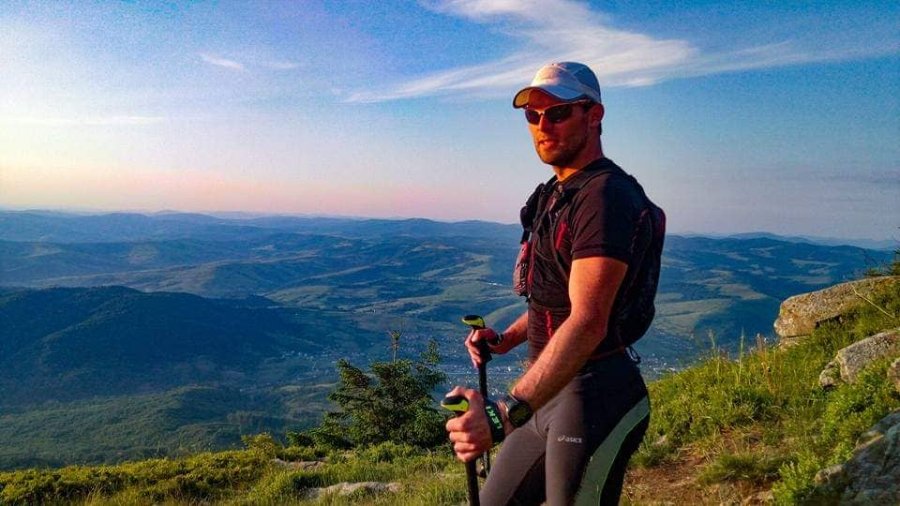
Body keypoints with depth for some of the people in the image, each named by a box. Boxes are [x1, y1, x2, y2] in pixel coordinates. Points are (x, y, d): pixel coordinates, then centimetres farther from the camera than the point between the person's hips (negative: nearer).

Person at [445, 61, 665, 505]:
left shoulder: (607, 197, -18)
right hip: (550, 390, 9)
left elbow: (588, 321, -31)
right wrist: (506, 339, 7)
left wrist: (505, 413, -40)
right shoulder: (555, 195, 13)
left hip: (594, 397, -9)